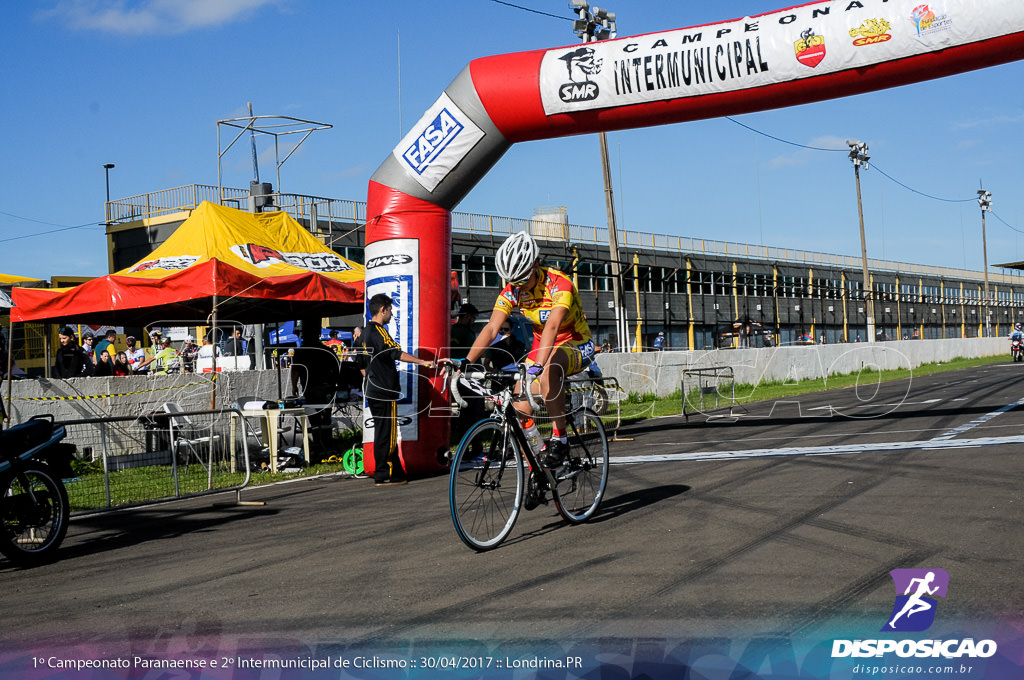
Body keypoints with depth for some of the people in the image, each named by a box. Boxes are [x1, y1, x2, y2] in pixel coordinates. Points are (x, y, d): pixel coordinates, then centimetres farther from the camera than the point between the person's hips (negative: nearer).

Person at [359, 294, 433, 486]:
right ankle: (383, 476, -3)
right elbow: (396, 353, -26)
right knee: (386, 433, -6)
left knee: (383, 433, 12)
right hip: (384, 391, -10)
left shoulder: (366, 333, 17)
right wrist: (422, 362, -28)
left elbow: (363, 365, 24)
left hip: (372, 390, 10)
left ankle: (396, 473, 17)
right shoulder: (379, 331, -13)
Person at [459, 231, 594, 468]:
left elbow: (552, 326, -41)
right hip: (542, 347, 6)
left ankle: (559, 439, -26)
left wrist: (538, 365, -54)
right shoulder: (512, 291, -10)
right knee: (520, 409, -9)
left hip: (577, 346, -6)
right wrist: (466, 362, -30)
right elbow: (491, 328, -17)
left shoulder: (559, 283, -26)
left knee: (549, 367, -39)